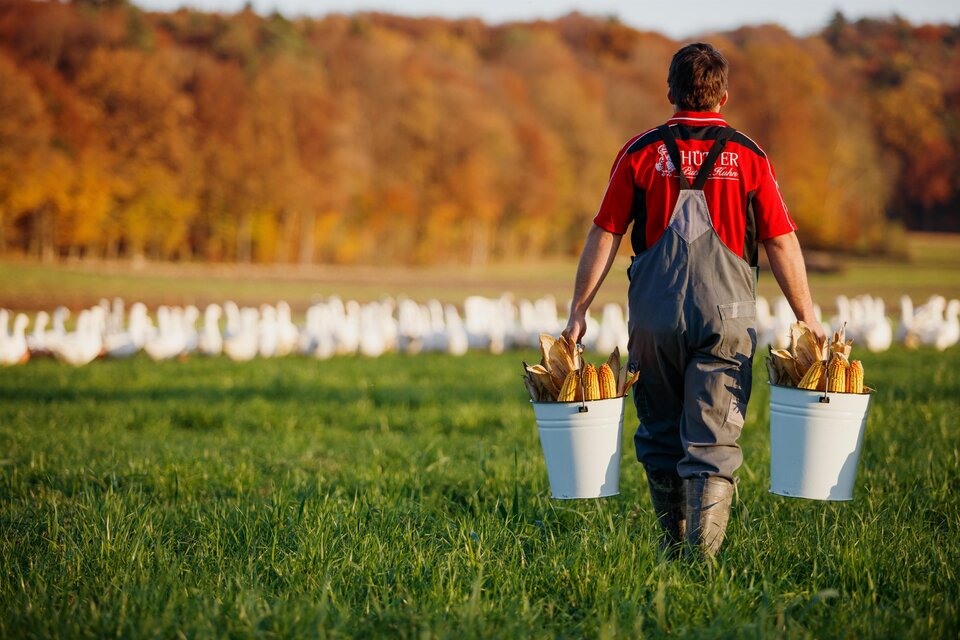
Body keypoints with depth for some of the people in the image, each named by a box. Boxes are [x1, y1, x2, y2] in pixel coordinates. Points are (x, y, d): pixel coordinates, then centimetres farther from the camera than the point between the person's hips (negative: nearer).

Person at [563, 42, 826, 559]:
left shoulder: (641, 153, 3)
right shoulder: (748, 156, 2)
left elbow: (603, 236, 2)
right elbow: (782, 245, 1)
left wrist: (578, 310, 7)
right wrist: (807, 318, 8)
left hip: (654, 317, 1)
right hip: (725, 317, -1)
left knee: (660, 438, 15)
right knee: (712, 441, -1)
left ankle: (673, 546, 24)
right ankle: (702, 552, -13)